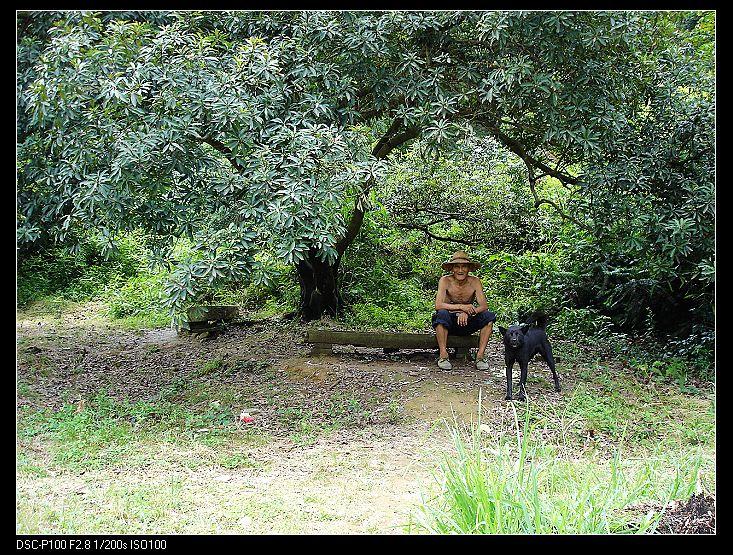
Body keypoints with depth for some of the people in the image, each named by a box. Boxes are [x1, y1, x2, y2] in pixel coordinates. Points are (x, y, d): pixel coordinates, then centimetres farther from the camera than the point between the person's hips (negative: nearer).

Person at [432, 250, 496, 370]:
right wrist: (461, 307, -33)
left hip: (467, 322, 2)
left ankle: (481, 355, -17)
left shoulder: (475, 281, -6)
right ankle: (443, 355, -25)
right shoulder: (445, 281, -12)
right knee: (442, 314, -35)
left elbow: (484, 306, -15)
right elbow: (438, 305, -24)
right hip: (449, 323, -2)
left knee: (489, 316, -22)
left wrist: (467, 312, -34)